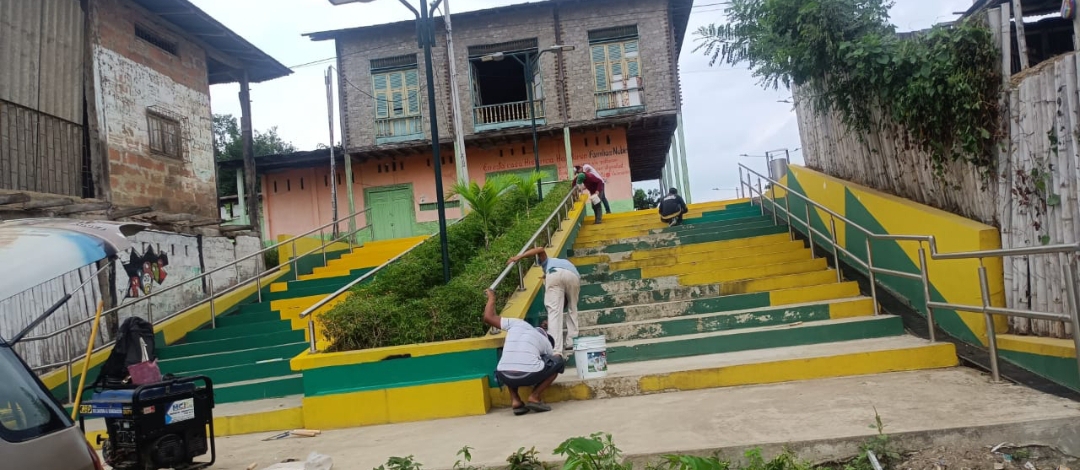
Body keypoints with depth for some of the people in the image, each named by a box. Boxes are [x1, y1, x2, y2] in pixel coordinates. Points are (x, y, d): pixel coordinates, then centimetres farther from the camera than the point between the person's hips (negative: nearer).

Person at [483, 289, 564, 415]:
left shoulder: (516, 323, 22)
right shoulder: (545, 341, 24)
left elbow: (488, 317, 24)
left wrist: (491, 298, 41)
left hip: (505, 376, 2)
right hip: (531, 375, -2)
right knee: (559, 362, 26)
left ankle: (515, 400, 18)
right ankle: (534, 397, 11)